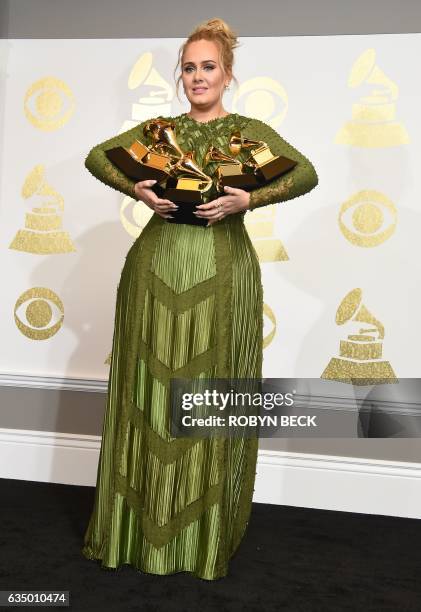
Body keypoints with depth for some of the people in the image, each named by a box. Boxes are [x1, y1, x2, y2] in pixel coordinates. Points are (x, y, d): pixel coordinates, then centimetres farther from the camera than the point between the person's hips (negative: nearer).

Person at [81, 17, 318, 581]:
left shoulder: (250, 130, 6)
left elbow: (307, 174, -6)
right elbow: (96, 156, 8)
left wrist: (250, 200, -20)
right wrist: (135, 188, -8)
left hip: (220, 272, -2)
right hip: (157, 265, 2)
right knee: (151, 392, 5)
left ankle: (206, 536, 19)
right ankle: (142, 524, 21)